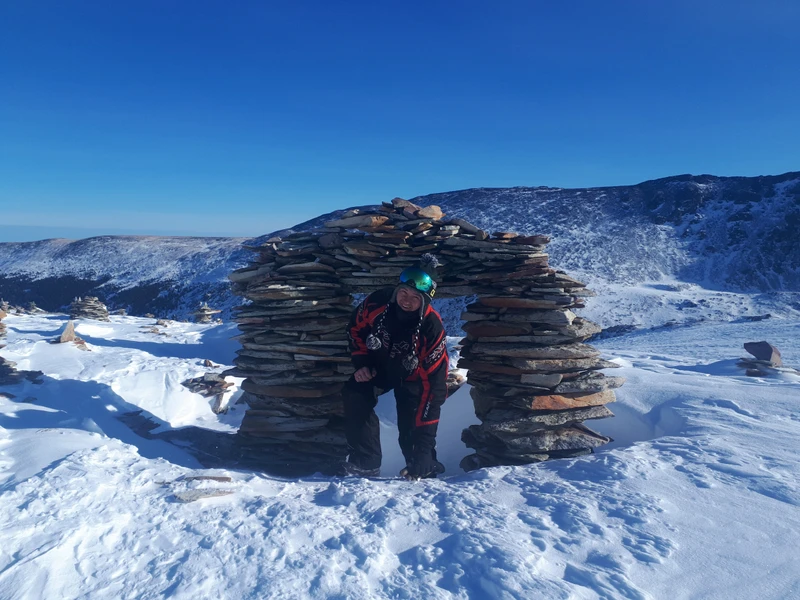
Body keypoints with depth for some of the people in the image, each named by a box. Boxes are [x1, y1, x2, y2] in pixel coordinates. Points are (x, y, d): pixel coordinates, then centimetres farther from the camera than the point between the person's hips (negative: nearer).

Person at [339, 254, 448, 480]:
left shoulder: (432, 327, -37)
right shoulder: (376, 303, -30)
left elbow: (434, 381, -34)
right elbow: (356, 328, -4)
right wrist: (362, 363, -13)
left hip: (411, 375, -3)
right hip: (378, 363, 3)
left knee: (412, 425, -10)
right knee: (355, 396, -16)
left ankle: (423, 466, 17)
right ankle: (364, 461, -6)